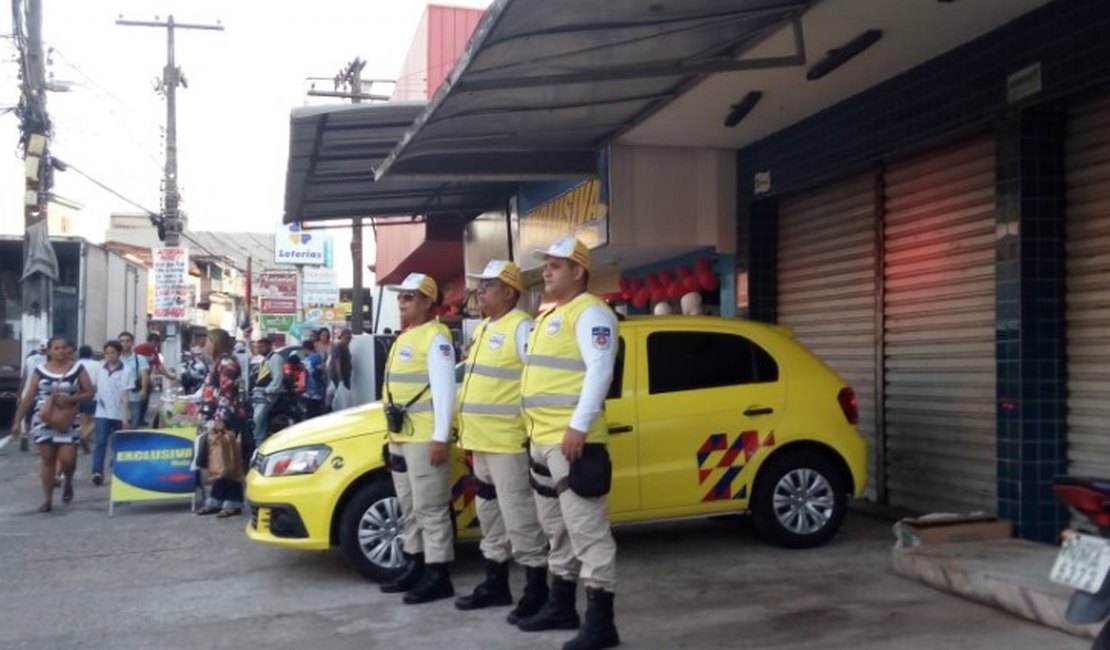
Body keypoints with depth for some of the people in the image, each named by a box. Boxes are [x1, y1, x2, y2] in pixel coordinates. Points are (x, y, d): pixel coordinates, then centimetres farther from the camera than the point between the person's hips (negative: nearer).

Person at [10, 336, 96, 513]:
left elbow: (89, 392, 0)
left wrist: (70, 399, -16)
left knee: (68, 459, -7)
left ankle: (68, 481, 27)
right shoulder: (40, 370, 2)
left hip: (68, 422, -1)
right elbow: (28, 397, 5)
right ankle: (47, 499, 13)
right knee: (47, 460, 5)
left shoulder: (78, 368, 0)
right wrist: (18, 421, 4)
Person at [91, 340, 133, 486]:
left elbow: (125, 395, -13)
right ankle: (97, 472, -18)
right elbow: (95, 388, 12)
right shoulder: (99, 368, 1)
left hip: (119, 414, -2)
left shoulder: (125, 371, -10)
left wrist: (125, 417, -17)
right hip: (102, 413, 2)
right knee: (101, 442, -11)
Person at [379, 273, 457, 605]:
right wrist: (392, 434, 20)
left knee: (430, 510, -6)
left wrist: (440, 437, -21)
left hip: (426, 439, -10)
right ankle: (416, 567, 24)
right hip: (401, 438, 10)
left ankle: (438, 576, -1)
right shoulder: (404, 339, 19)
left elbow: (444, 390, -17)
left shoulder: (436, 336, -10)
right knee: (410, 509, 15)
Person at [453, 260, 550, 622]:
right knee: (491, 516, 16)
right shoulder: (483, 329, 18)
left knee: (519, 517, -6)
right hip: (482, 442, 10)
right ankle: (495, 584, 27)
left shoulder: (521, 327, -12)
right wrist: (468, 429, 20)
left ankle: (536, 590, 2)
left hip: (509, 442, -10)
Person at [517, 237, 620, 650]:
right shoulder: (547, 315, 21)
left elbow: (599, 371, -19)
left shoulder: (590, 313, -8)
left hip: (572, 440, -10)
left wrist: (579, 426, -26)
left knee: (587, 528, -8)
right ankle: (561, 607, 29)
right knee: (557, 528, 17)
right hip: (542, 441, 10)